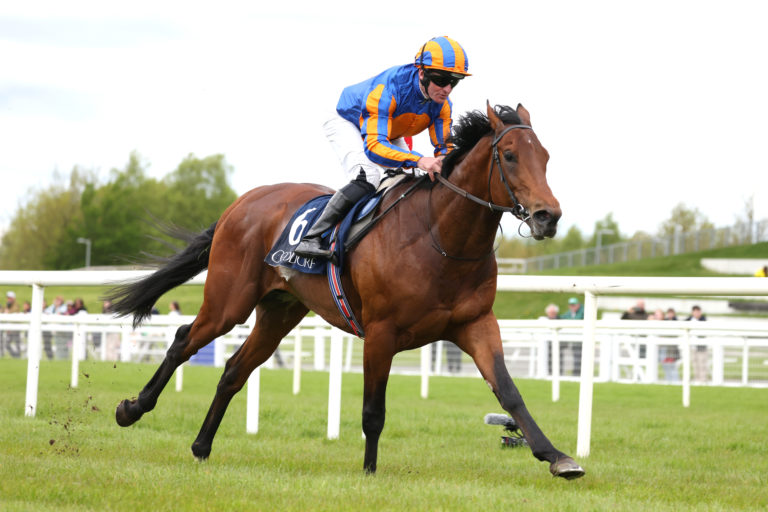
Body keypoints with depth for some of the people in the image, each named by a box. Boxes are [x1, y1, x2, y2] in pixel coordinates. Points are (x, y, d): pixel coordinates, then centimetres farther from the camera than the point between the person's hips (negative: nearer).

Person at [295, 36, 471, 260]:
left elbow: (444, 146, -16)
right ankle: (311, 238, -31)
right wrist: (418, 160, -63)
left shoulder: (442, 104, -21)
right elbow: (373, 145, -49)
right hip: (348, 122, -8)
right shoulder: (387, 89, -42)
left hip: (389, 135, 8)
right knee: (368, 177, -31)